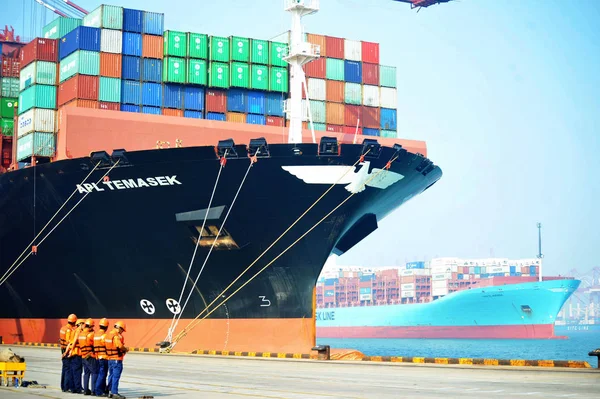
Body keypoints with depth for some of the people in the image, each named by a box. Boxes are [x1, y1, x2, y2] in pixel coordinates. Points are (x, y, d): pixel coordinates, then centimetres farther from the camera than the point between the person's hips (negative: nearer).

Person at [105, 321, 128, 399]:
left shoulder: (108, 334, 10)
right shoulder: (117, 336, -17)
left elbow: (106, 345, 11)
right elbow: (121, 346, -27)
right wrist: (125, 349, -6)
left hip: (110, 359, 9)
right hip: (117, 359, -9)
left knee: (111, 375, 17)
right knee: (116, 376, -5)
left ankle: (110, 391, 23)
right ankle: (114, 393, -4)